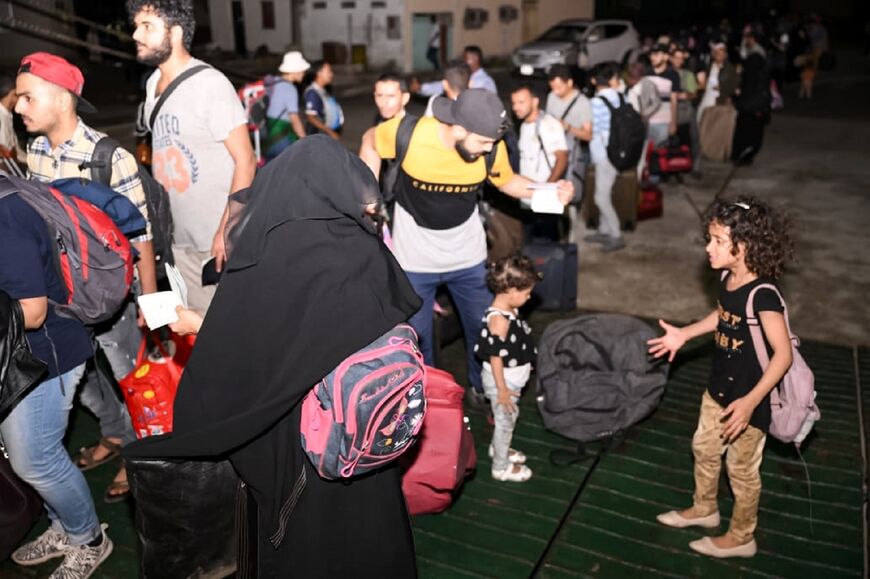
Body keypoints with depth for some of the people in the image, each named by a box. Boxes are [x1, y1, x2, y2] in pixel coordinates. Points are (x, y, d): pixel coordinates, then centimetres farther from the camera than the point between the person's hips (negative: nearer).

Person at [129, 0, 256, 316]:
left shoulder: (210, 84, -13)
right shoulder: (153, 84, 10)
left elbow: (245, 160, -16)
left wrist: (226, 231, -22)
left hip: (220, 240, -7)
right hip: (179, 239, 7)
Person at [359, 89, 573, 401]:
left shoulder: (492, 147, -19)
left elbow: (507, 180, 1)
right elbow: (371, 142, -5)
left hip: (468, 257, 2)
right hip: (414, 259, -1)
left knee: (485, 328, 15)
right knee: (416, 337, 15)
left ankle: (484, 389, 42)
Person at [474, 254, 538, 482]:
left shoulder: (509, 310, -2)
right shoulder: (498, 319, -31)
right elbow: (495, 356, -27)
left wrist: (524, 365, 23)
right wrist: (502, 389, -22)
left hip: (511, 378, 9)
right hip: (502, 380, -9)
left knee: (509, 417, 26)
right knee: (505, 420, 8)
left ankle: (498, 449, 48)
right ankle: (501, 467, 26)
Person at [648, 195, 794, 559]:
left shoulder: (762, 295, -30)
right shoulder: (728, 278, -6)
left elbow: (783, 354, -28)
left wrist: (750, 401, -34)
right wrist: (683, 335, 15)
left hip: (748, 399, -8)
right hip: (718, 390, 8)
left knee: (742, 469, 12)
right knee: (704, 449, 24)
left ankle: (741, 538, 35)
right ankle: (704, 509, 49)